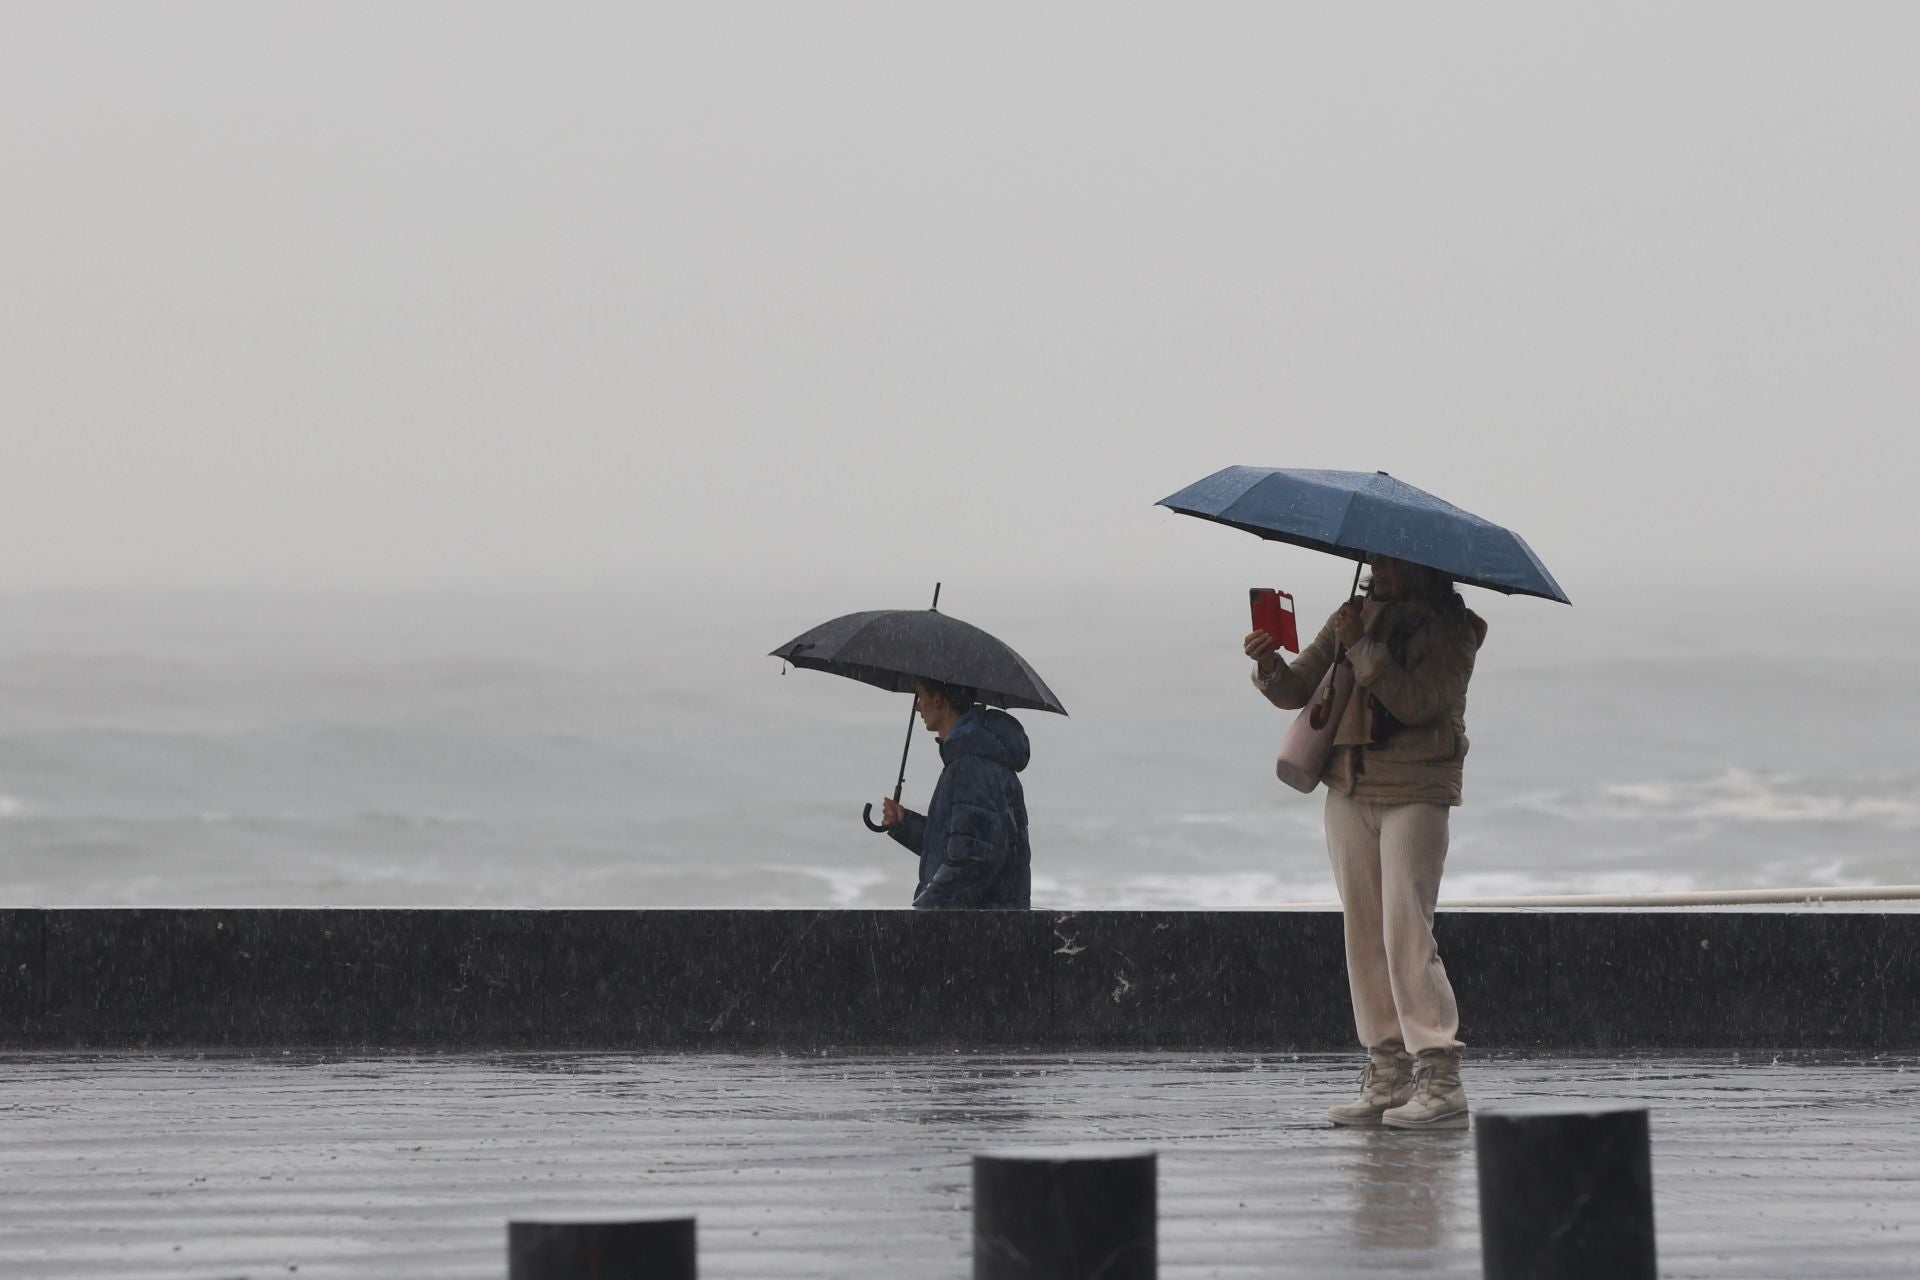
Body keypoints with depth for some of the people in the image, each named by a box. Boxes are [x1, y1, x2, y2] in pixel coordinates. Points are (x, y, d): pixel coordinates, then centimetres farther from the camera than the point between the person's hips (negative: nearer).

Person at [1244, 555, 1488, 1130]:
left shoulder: (1449, 629, -5)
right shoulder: (1352, 618, 12)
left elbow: (1416, 701, -19)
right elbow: (1298, 690, 9)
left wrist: (1362, 648, -21)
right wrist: (1271, 667, -12)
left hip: (1414, 795, -6)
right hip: (1349, 792, 6)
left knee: (1407, 931, -14)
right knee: (1363, 933, 5)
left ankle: (1439, 1076, -16)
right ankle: (1386, 1076, 9)